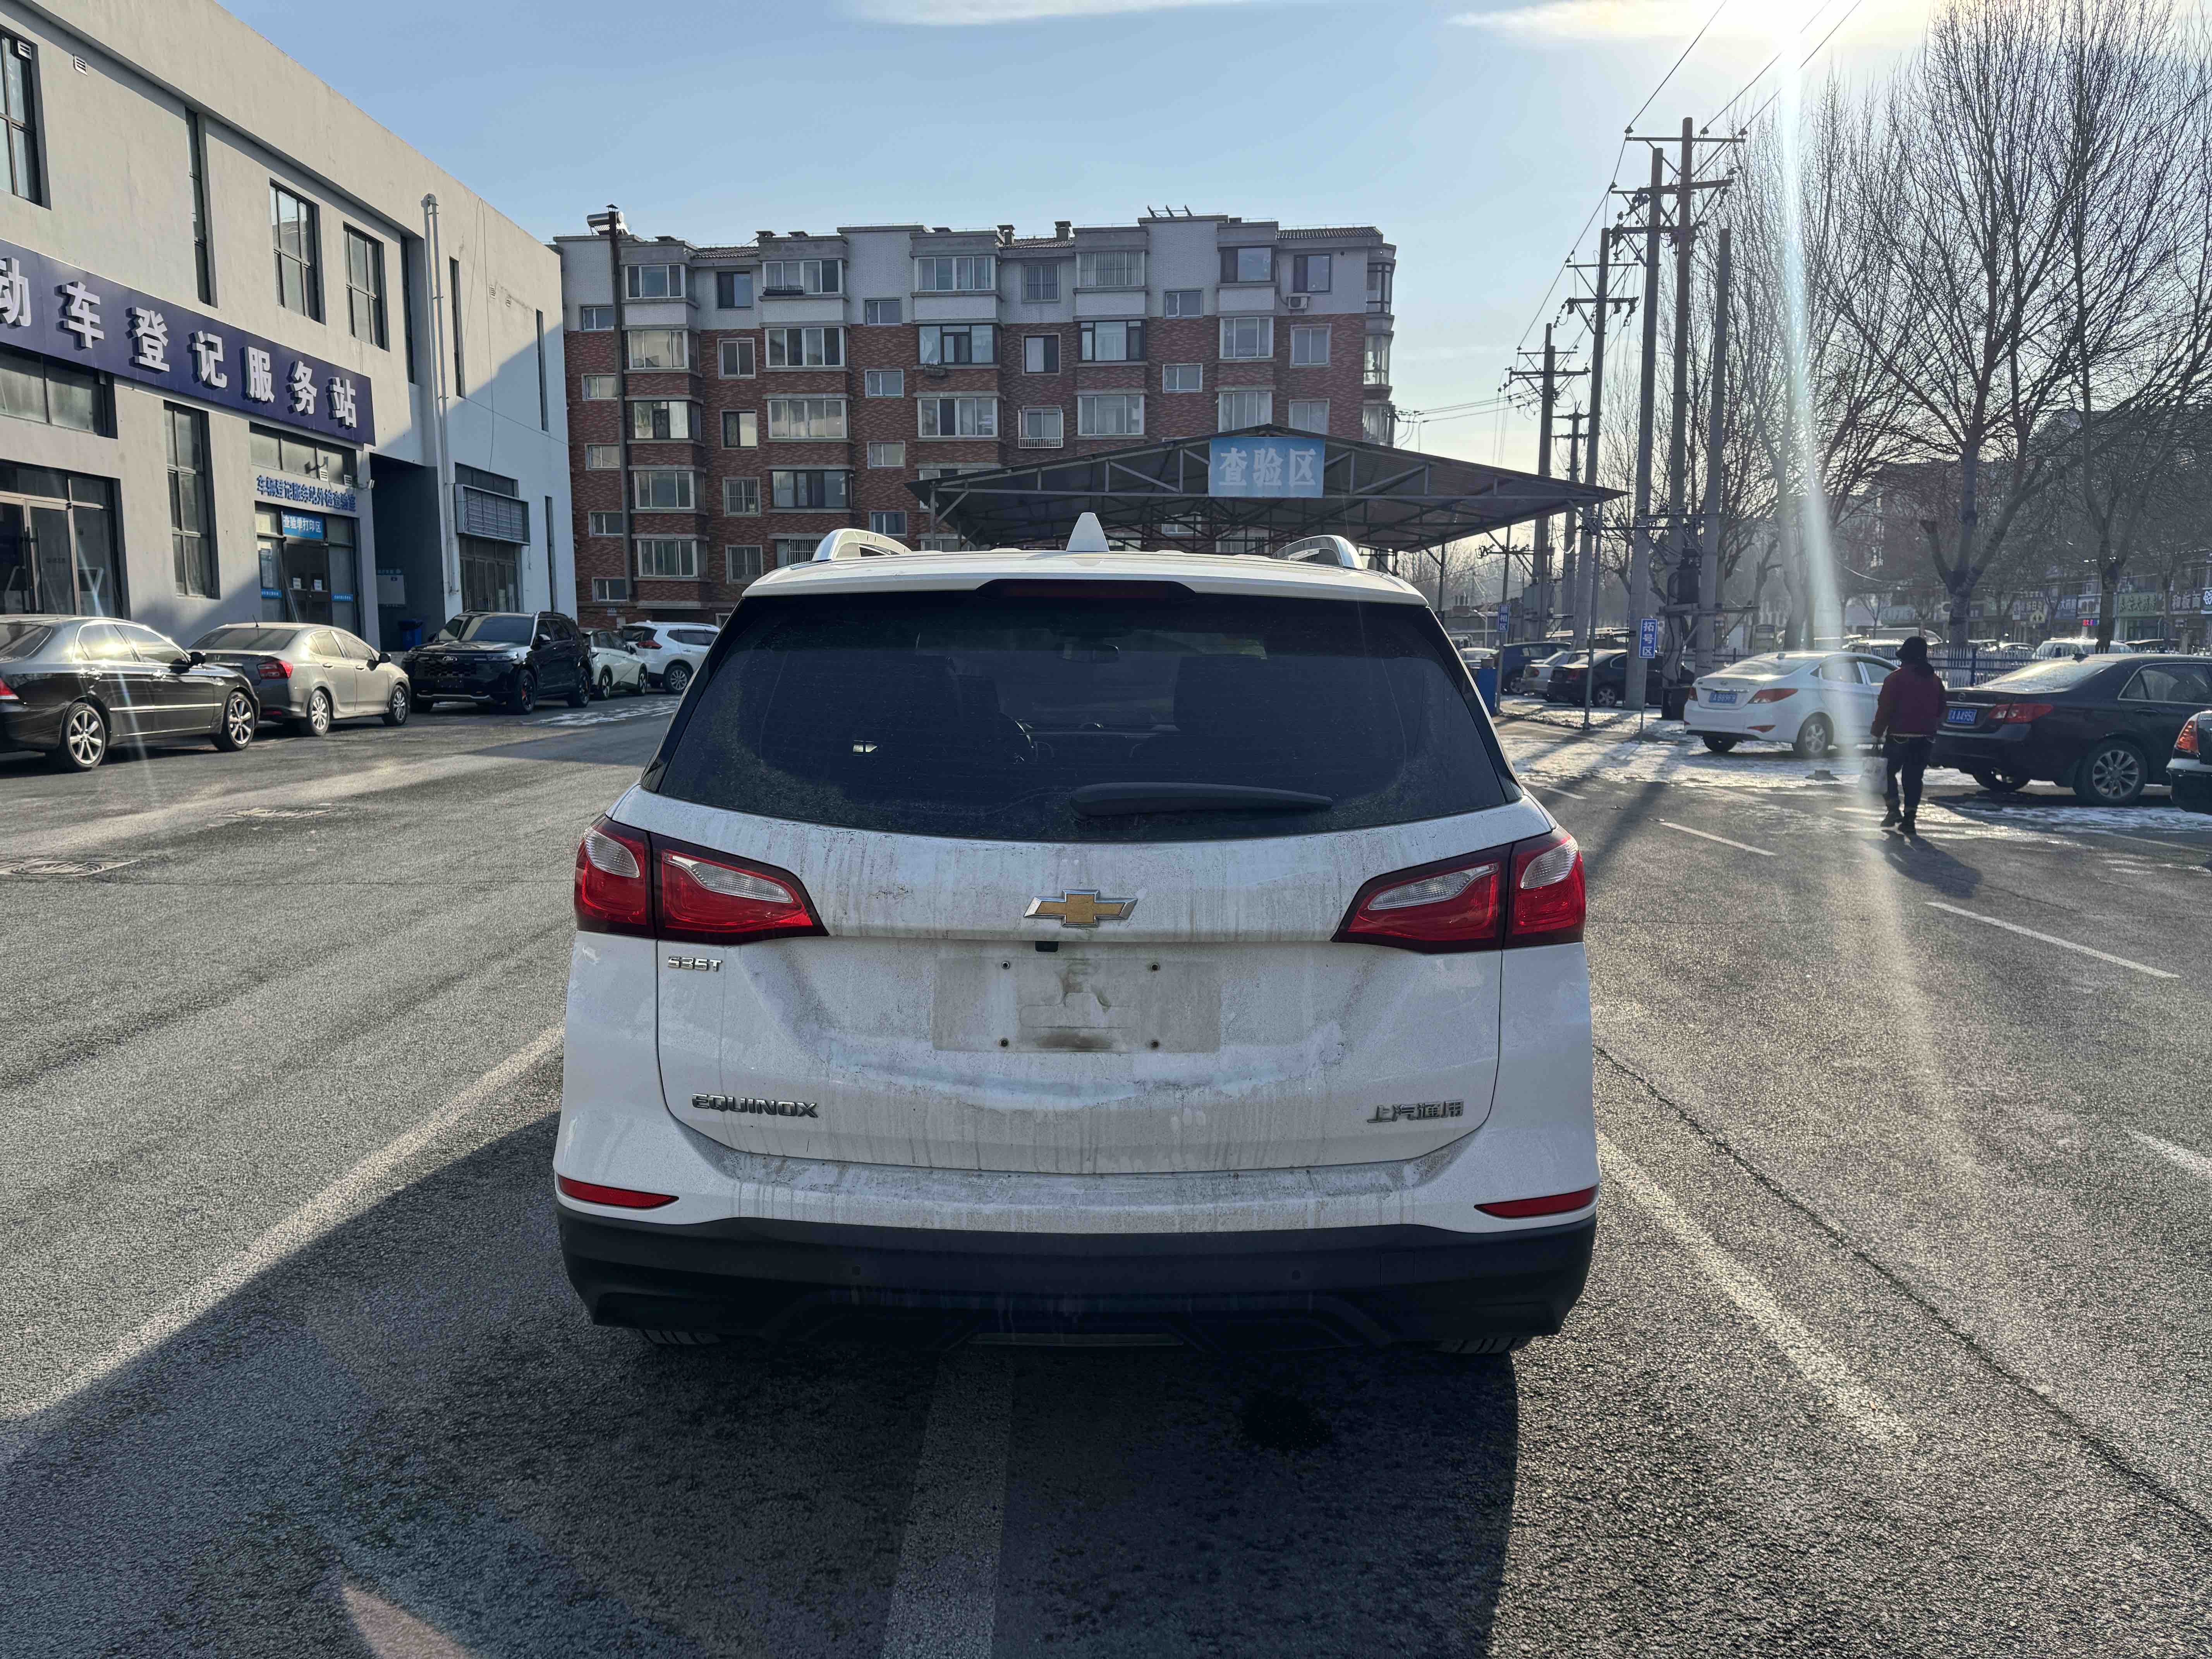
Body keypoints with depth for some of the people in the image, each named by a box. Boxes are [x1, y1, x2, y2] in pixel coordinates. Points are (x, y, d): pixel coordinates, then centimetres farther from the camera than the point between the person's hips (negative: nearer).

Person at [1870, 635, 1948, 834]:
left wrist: (1878, 732, -3)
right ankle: (1910, 819, 5)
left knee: (1888, 772, 10)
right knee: (1914, 777, 9)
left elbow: (1885, 708, -11)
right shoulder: (1934, 680, 9)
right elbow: (1942, 708, 17)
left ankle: (1893, 808, -6)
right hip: (1926, 738, 5)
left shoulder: (1896, 678, -10)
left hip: (1899, 737, -5)